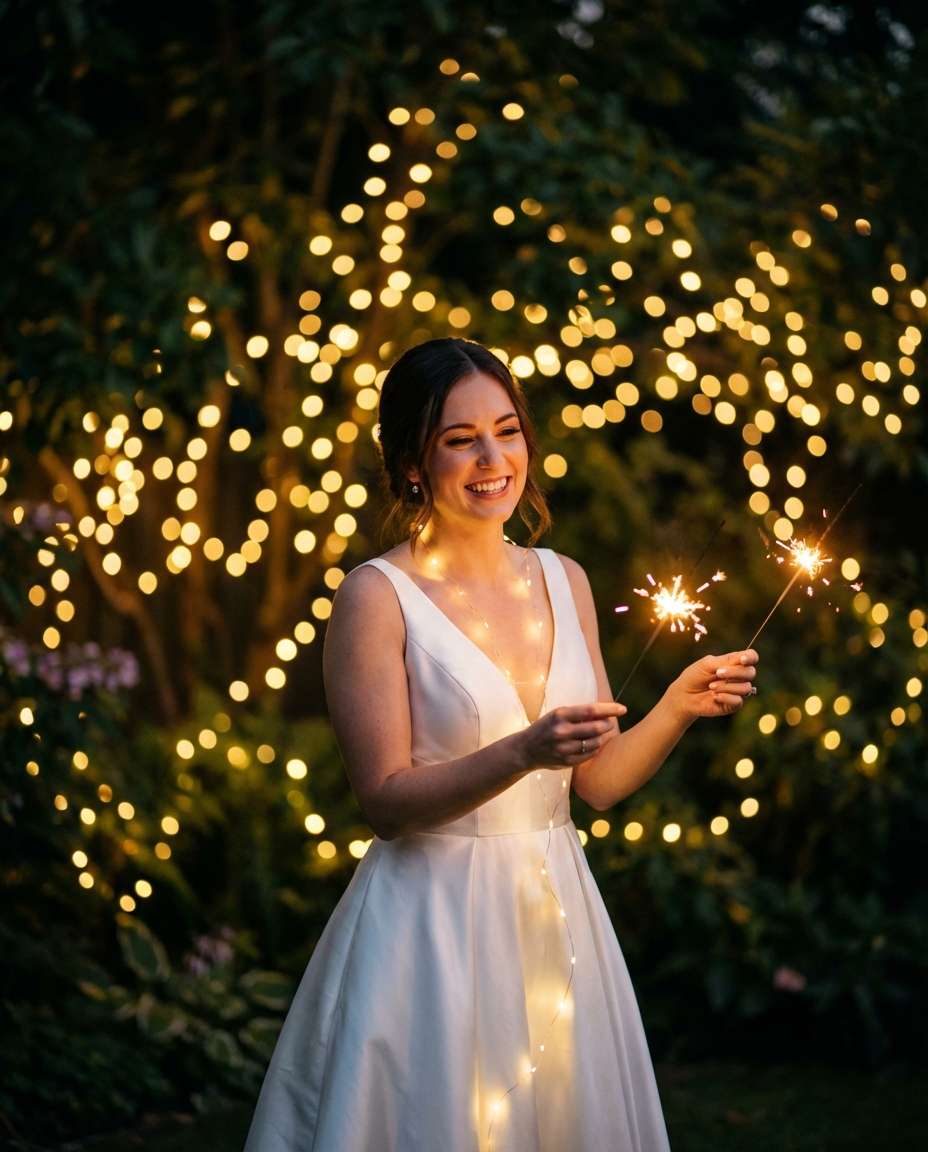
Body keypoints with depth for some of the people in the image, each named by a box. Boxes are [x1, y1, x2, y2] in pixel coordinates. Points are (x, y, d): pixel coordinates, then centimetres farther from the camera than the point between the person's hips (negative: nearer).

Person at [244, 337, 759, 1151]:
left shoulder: (563, 581, 6)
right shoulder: (378, 596, -10)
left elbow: (598, 781, 8)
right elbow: (387, 802, -15)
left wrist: (679, 707, -7)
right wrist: (523, 753, -27)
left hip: (558, 917, 5)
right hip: (437, 923, -5)